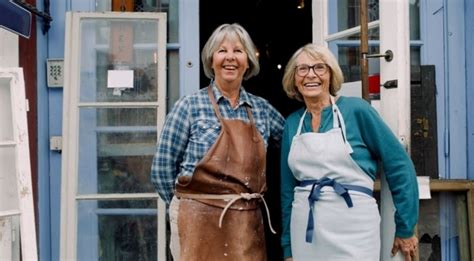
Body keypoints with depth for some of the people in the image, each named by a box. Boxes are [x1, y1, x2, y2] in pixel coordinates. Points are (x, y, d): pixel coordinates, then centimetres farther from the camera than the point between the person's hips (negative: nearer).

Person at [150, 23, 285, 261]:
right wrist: (189, 208, 3)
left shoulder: (262, 108, 8)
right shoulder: (189, 106, -3)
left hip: (248, 223, 4)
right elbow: (162, 168, -2)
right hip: (200, 222, -4)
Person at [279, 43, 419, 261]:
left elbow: (399, 165, -5)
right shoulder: (292, 123, 7)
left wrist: (405, 228, -3)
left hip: (352, 233, -4)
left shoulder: (356, 110, -6)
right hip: (304, 235, 4)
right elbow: (288, 188, 12)